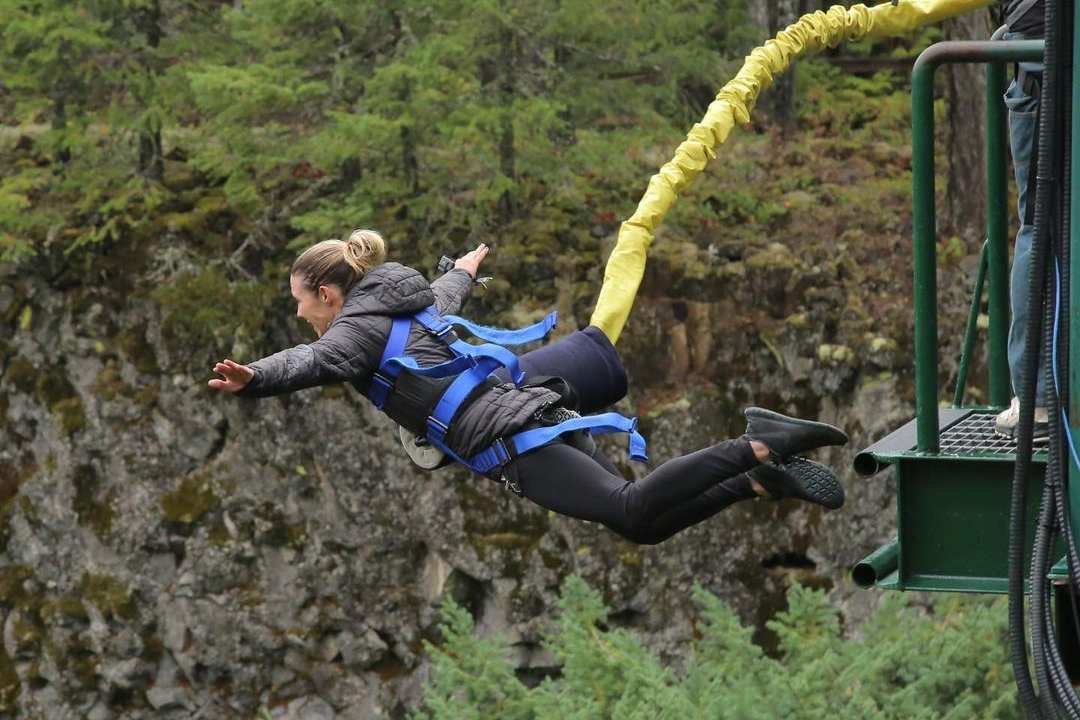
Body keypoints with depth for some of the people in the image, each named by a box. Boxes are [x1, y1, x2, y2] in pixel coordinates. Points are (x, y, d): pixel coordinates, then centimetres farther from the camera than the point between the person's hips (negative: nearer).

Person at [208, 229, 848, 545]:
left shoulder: (360, 325, 1)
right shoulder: (405, 304, 26)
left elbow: (318, 362, -22)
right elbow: (444, 296, 50)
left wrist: (252, 380, -40)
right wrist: (465, 270, 74)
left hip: (508, 436, -9)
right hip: (534, 412, 9)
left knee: (631, 511, -22)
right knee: (644, 523, 4)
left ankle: (757, 448, -28)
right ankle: (764, 479, -7)